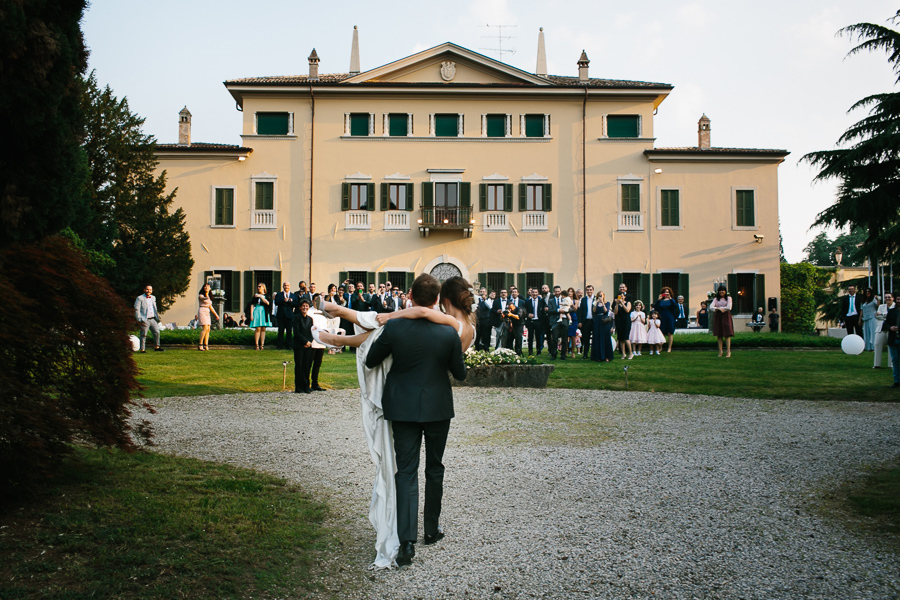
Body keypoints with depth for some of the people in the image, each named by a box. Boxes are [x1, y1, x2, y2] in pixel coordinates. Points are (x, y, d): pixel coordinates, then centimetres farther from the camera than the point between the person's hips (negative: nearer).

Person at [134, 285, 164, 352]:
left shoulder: (153, 297, 16)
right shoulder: (140, 298, -4)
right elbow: (136, 310, -7)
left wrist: (157, 317, 21)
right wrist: (139, 320, -13)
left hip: (152, 319, 6)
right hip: (145, 320, -6)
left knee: (157, 332, 4)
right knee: (143, 335, -2)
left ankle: (157, 347, 16)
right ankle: (142, 349, 5)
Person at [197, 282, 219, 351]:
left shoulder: (209, 296, 18)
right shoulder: (201, 295, -5)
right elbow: (203, 298, -30)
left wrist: (216, 315, 29)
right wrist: (207, 297, -54)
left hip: (207, 312, 7)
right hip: (202, 311, -7)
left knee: (208, 329, 1)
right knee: (205, 328, -17)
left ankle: (206, 345, 3)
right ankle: (200, 345, -14)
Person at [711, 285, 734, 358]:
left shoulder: (728, 298, 6)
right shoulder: (716, 299, 13)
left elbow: (729, 308, -7)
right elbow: (711, 307, -2)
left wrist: (717, 308, -4)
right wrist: (719, 309, -18)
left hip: (726, 317, -2)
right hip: (717, 317, 2)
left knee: (727, 334, -8)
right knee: (719, 334, 1)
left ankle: (728, 351, -8)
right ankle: (720, 351, 7)